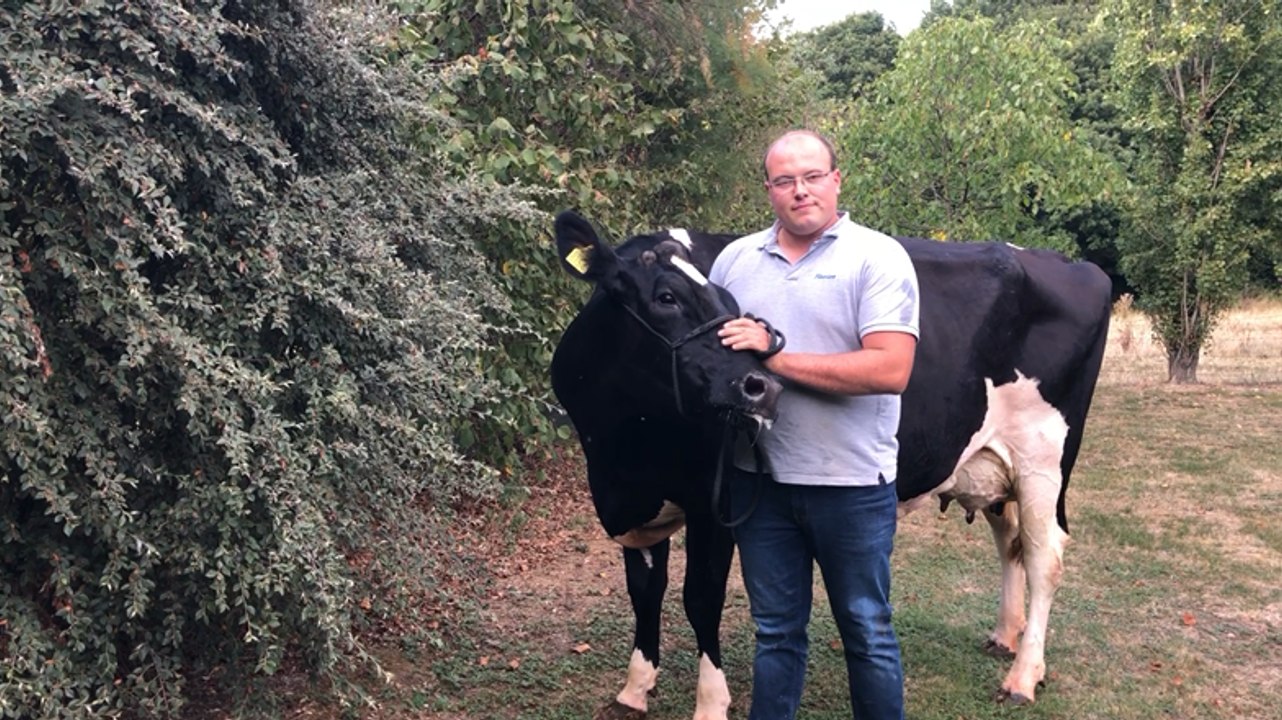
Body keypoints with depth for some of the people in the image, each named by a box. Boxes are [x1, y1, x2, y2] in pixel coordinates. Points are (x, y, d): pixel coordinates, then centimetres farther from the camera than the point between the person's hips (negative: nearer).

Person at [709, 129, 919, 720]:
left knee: (867, 631, 11)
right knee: (776, 630, 15)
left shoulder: (878, 258, -8)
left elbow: (891, 370, -20)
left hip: (854, 486, -4)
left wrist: (776, 356, -19)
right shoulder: (734, 261, 7)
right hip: (759, 481, 4)